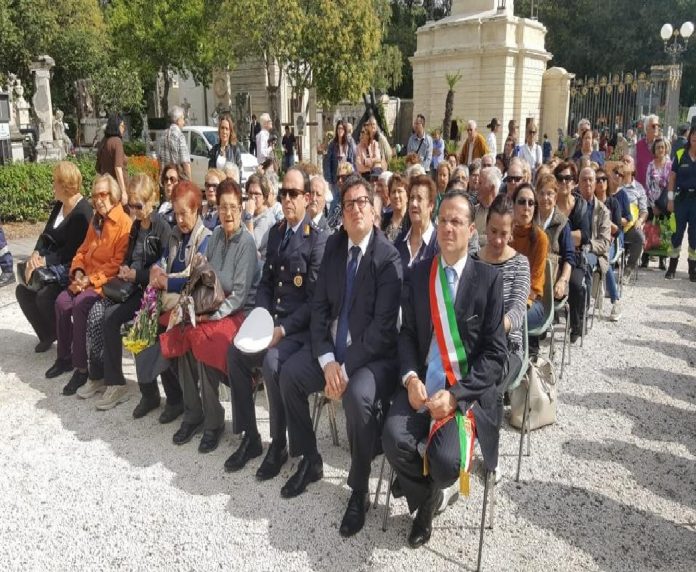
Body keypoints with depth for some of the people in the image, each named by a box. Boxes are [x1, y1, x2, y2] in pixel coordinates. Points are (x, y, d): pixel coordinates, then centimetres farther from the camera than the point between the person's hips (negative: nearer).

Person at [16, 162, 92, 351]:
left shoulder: (82, 212, -18)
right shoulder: (59, 205, 10)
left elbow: (70, 251, -21)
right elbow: (46, 235, 10)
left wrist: (44, 262, -22)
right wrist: (35, 254, -9)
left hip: (70, 268, -9)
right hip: (51, 265, 9)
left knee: (44, 296, -26)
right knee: (23, 290, -6)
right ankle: (47, 335, 11)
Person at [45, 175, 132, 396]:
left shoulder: (124, 223, -12)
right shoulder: (96, 221, 17)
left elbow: (117, 262, -17)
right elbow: (83, 250, 17)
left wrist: (91, 280, -19)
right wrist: (78, 272, -2)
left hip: (106, 281, -8)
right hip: (86, 278, 8)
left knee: (80, 306, -28)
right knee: (62, 301, -13)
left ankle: (82, 367, -17)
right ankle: (64, 357, 3)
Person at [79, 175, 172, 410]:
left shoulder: (162, 228, -11)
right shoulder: (135, 226, 13)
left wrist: (136, 275, -15)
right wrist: (124, 269, 3)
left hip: (148, 289, -8)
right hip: (131, 283, 8)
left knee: (110, 318, -23)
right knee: (94, 313, -13)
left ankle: (115, 383, -12)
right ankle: (98, 374, -5)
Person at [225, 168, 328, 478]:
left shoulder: (318, 238, -10)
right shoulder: (275, 232, 12)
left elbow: (314, 298, -14)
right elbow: (265, 281, 14)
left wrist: (282, 329, -20)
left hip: (300, 326, -7)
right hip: (272, 320, 7)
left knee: (272, 363, -29)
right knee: (236, 352, -13)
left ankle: (279, 444, -8)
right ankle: (249, 437, 1)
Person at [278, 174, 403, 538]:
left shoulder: (388, 256, -16)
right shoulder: (334, 245, 4)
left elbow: (383, 325, -20)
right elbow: (319, 306, 1)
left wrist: (347, 367, -21)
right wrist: (327, 360, -12)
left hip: (374, 353, -6)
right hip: (333, 345, 7)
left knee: (358, 396, -32)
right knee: (289, 374, -6)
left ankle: (359, 489, -7)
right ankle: (309, 461, 15)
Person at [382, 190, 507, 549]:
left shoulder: (489, 278, -2)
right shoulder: (417, 274, 9)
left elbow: (495, 353, -5)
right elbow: (407, 334, 8)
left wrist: (455, 395, -16)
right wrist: (410, 378, -12)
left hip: (468, 390, -3)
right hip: (422, 383, 3)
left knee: (445, 459, -25)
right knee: (394, 439, -23)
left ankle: (434, 490, 17)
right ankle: (428, 498, 11)